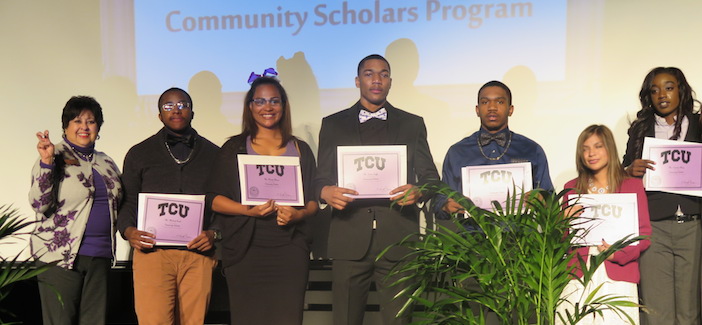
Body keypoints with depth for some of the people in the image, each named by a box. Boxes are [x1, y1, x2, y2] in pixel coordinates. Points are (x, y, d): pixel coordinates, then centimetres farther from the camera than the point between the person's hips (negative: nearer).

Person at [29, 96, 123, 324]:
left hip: (100, 256, 5)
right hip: (61, 254, -5)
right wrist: (46, 162, -21)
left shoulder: (106, 163, 15)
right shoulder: (55, 157, -2)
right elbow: (40, 204, -13)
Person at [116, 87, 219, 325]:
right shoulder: (139, 154, 14)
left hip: (198, 254, 1)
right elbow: (127, 202, 13)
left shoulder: (213, 154, 14)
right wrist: (128, 230, -6)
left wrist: (214, 233, -3)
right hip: (152, 251, -1)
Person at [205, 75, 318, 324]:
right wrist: (248, 210, -13)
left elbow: (313, 200, 12)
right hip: (245, 250, -1)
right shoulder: (234, 148, 10)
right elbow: (214, 198, 4)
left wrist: (297, 214, -10)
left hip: (291, 249, 1)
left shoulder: (300, 150, 14)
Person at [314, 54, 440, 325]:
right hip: (349, 240, 0)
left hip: (398, 241, 0)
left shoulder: (413, 124, 13)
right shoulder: (333, 124, 13)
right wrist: (326, 192, -13)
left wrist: (418, 191, -12)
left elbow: (431, 177, 11)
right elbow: (321, 179, 11)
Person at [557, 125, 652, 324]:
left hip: (618, 278, -1)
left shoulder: (632, 186, 8)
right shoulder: (572, 188, 13)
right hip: (578, 276, 1)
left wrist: (619, 253, -12)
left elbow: (644, 234, 4)